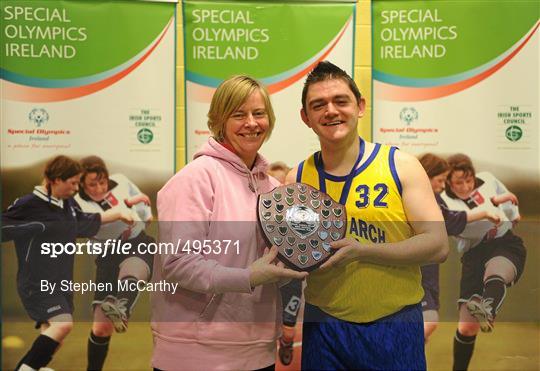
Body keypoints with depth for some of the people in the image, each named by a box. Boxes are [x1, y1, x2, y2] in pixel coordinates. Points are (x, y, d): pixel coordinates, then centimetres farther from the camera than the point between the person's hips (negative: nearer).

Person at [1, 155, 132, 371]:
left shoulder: (68, 204, 8)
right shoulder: (29, 205, -14)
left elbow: (88, 221, 24)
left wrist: (118, 214, 26)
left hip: (61, 282, 8)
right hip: (38, 283, -8)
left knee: (53, 334, 11)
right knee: (63, 323, -25)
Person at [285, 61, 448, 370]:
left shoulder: (400, 165, -3)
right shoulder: (298, 178, 3)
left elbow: (438, 245, -9)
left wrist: (362, 251, -20)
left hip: (395, 324, -1)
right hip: (323, 328, 2)